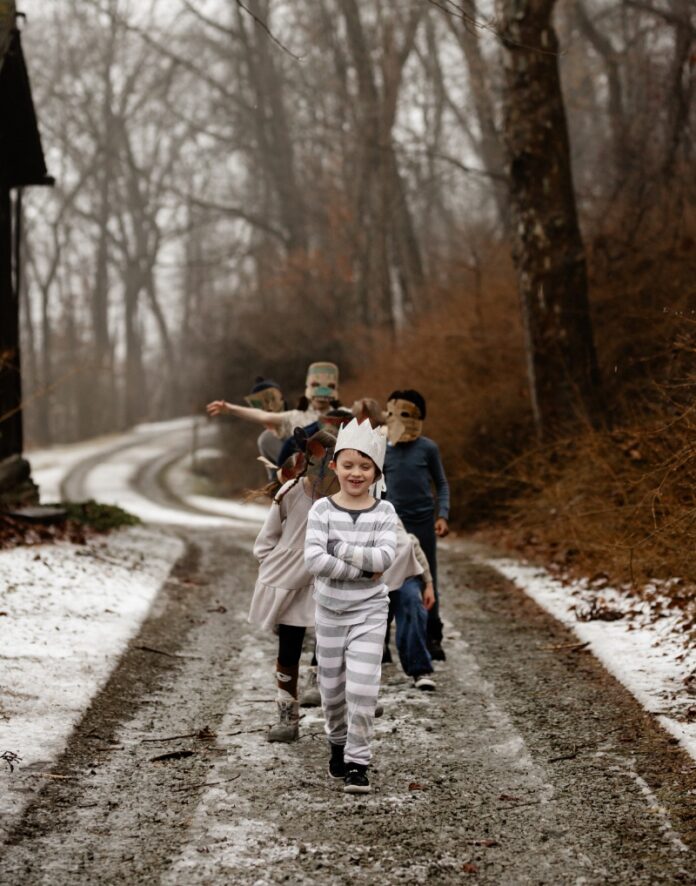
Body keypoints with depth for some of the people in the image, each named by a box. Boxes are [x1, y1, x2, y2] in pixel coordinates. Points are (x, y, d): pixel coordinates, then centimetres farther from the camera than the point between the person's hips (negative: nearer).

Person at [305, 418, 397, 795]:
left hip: (369, 611, -1)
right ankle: (338, 743, 37)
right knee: (332, 687, 12)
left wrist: (339, 548, -21)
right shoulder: (322, 510, -7)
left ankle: (357, 762, -1)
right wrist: (361, 569, -20)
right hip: (330, 609, 1)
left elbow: (384, 558, -19)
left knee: (362, 688, -11)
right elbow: (314, 561, -19)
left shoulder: (384, 513, -4)